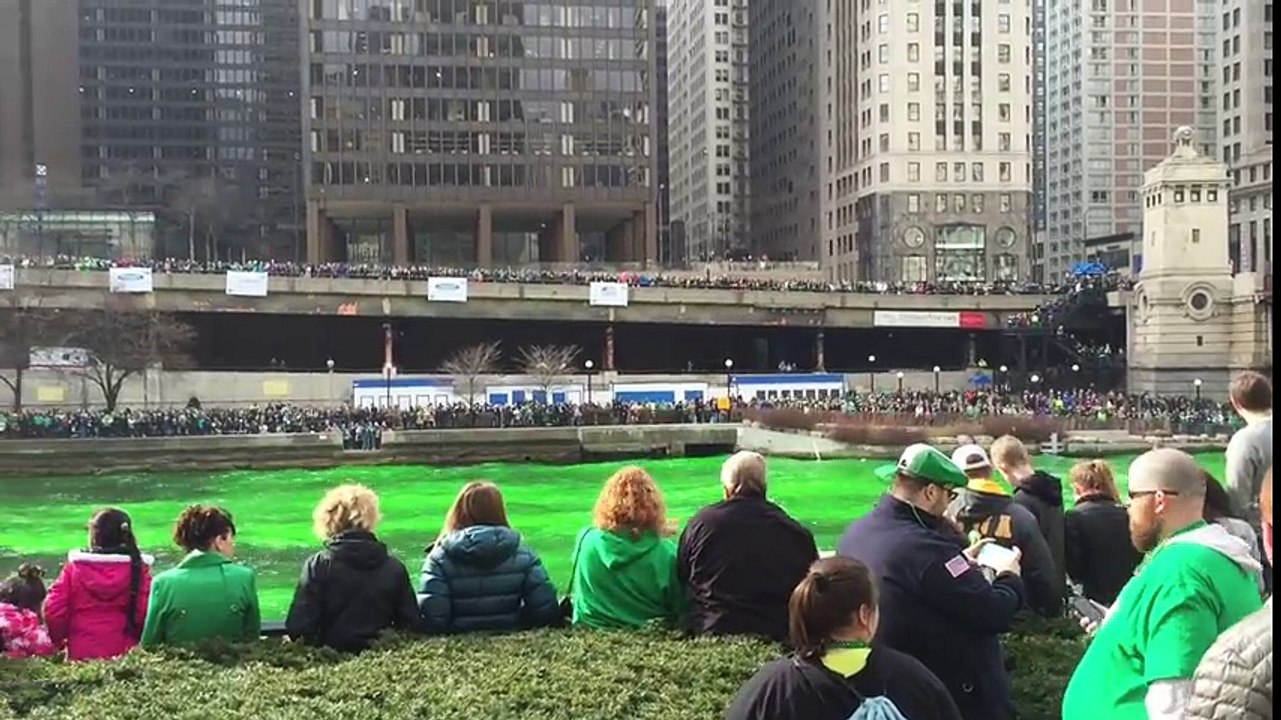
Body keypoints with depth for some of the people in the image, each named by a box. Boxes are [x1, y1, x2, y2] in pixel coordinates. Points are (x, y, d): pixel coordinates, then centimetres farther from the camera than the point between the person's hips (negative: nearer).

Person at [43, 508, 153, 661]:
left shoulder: (74, 567, -1)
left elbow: (53, 612, -1)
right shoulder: (137, 569, -5)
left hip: (80, 655, 1)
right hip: (124, 654, 0)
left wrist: (59, 642, 15)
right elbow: (145, 614, -8)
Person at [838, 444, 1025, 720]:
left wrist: (960, 560, 12)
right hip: (953, 696, -9)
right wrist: (1009, 577, -5)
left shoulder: (856, 533, -2)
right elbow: (994, 614, -24)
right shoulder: (923, 547, -30)